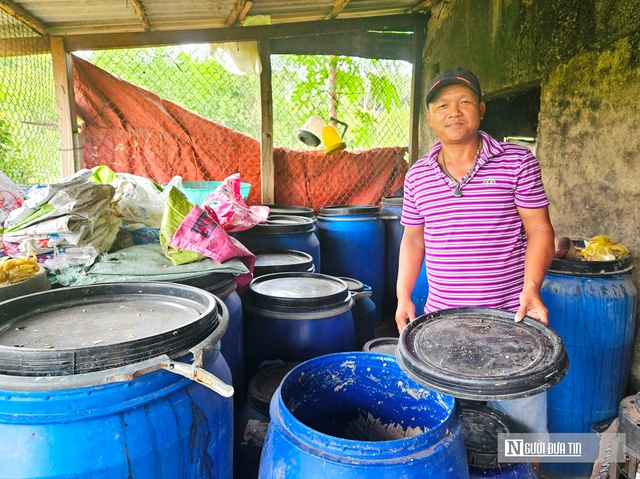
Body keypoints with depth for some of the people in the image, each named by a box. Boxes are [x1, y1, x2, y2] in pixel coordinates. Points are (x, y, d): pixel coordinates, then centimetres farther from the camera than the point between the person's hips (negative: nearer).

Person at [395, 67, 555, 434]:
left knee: (522, 419, 7)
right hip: (440, 320, 3)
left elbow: (539, 229, -2)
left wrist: (531, 287, -16)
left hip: (510, 319, -2)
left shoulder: (518, 162, -2)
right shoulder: (418, 176, 5)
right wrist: (403, 296, 4)